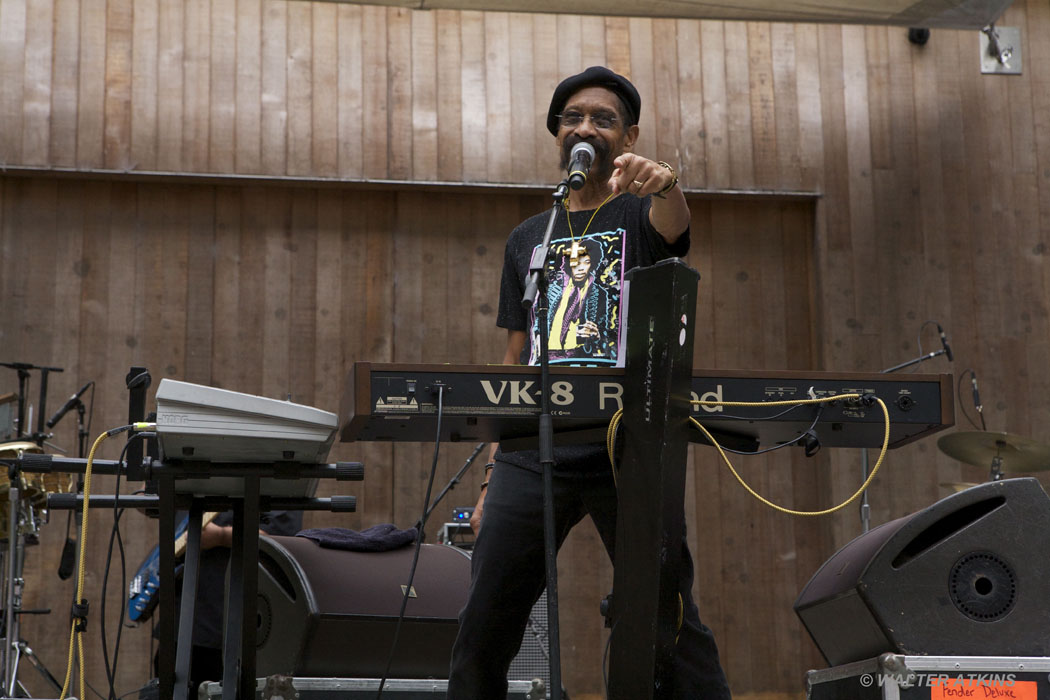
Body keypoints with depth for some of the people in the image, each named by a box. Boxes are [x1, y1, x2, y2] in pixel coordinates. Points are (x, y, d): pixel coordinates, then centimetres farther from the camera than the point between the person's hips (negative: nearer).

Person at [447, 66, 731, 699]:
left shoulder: (642, 214, 8)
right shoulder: (528, 239, 20)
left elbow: (674, 222, -18)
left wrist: (666, 184, -43)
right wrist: (493, 476, 12)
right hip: (533, 453, 4)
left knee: (673, 628, -6)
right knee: (483, 629, -1)